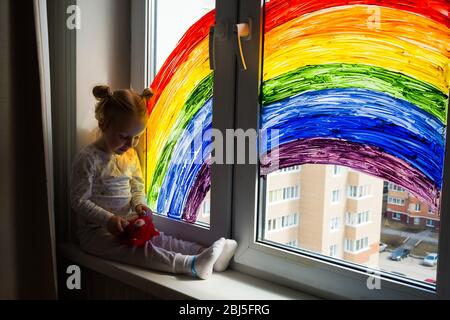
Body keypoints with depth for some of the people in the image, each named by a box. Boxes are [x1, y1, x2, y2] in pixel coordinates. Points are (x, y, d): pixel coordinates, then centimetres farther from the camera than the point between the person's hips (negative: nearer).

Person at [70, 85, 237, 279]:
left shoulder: (130, 155, 7)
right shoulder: (88, 159, -15)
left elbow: (137, 186, 18)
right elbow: (79, 200, -15)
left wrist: (139, 204, -3)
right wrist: (108, 219, -24)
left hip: (126, 223, 7)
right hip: (96, 230, -6)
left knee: (157, 238, -16)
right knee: (139, 248, -29)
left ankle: (206, 255, -31)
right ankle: (190, 264, -46)